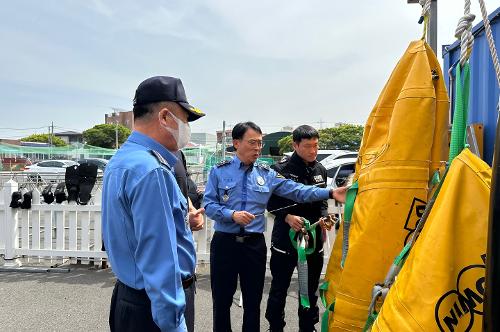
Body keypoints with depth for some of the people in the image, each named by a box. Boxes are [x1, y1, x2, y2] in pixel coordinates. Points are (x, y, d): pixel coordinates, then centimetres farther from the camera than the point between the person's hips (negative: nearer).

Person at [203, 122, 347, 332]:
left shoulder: (267, 174, 3)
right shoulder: (219, 171, -1)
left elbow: (297, 191, -6)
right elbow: (209, 204, -4)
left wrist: (330, 193, -17)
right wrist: (232, 215, -20)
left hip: (255, 244, 2)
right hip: (225, 242, -2)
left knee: (253, 301, 15)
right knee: (222, 299, 11)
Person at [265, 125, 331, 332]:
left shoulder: (320, 170, 7)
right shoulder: (281, 168, -11)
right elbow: (270, 201, -7)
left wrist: (324, 217, -3)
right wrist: (287, 216, -21)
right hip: (285, 239, -5)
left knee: (311, 289, 17)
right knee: (279, 288, 9)